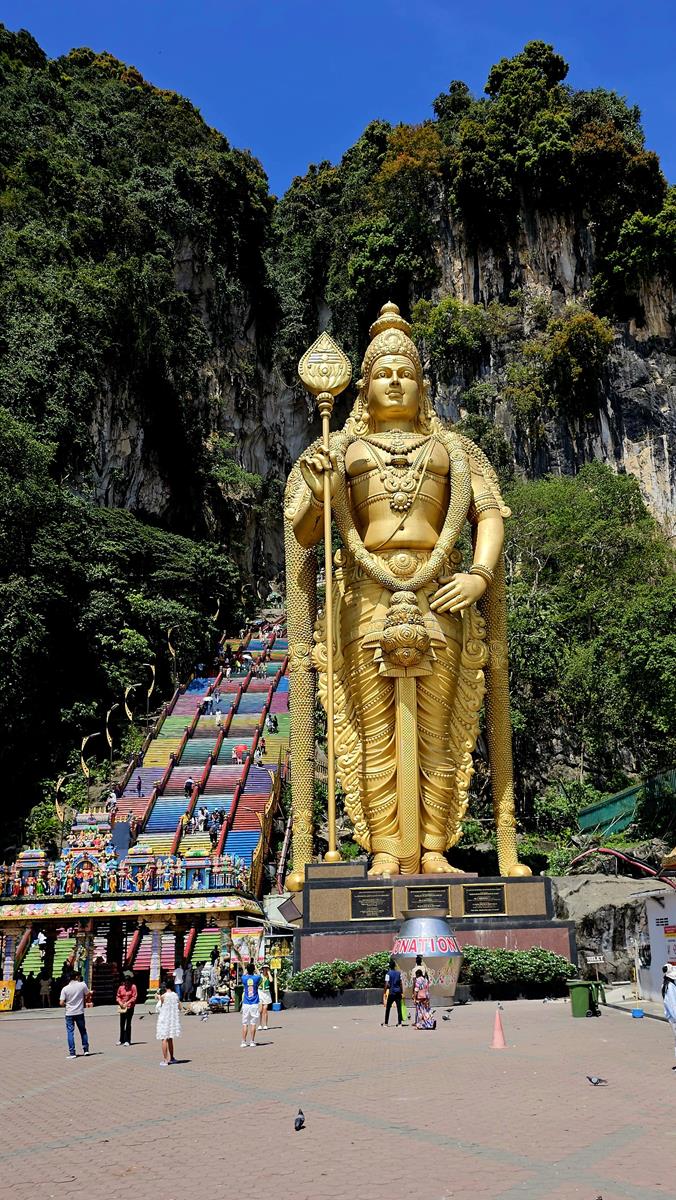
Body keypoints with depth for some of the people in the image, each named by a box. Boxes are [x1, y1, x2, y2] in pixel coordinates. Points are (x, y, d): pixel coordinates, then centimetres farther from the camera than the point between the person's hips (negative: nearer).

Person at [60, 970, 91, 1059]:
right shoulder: (82, 985, -6)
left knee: (70, 1032, 5)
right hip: (80, 1012, 1)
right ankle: (86, 1050, 20)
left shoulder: (65, 989, -6)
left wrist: (66, 1005, 12)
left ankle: (72, 1053, 2)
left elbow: (61, 1003, -9)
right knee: (83, 1031, 16)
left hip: (69, 1013, -1)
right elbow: (88, 995, 2)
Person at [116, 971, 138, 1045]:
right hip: (122, 1008, 4)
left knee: (128, 1024, -3)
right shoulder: (121, 987, 5)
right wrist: (120, 1002, -8)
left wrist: (127, 1003, -15)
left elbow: (134, 997, -7)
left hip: (130, 1007, -4)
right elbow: (118, 996, 11)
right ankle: (121, 1040, 21)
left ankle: (127, 1041, 3)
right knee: (122, 1024, 9)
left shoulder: (133, 987, -5)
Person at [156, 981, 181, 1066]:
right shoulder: (175, 995, 0)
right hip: (173, 1019, 5)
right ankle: (171, 1058, 26)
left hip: (164, 1019, -5)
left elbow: (158, 1009, -4)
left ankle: (165, 1060, -4)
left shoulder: (163, 996, -12)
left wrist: (159, 1000, 7)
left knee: (164, 1039, -1)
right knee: (170, 1039, 18)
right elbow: (179, 1008, 4)